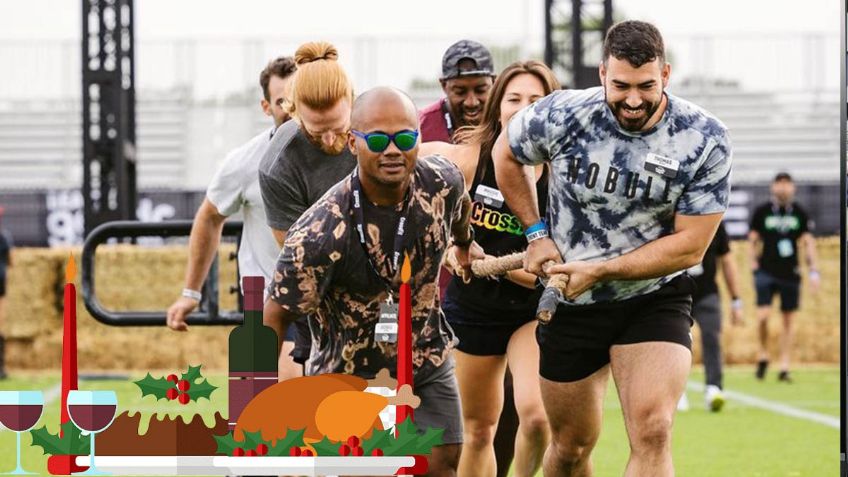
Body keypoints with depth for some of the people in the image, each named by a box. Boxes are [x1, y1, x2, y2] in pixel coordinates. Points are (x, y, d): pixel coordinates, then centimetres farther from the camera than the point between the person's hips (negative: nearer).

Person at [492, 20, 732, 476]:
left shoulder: (705, 141, -17)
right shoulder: (561, 116, -15)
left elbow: (689, 245, -15)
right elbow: (506, 154, 8)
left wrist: (597, 271, -19)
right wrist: (537, 233, 2)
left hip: (654, 299, -2)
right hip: (570, 304, 2)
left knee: (652, 434, -22)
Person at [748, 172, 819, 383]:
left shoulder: (800, 213, 5)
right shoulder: (761, 211, 1)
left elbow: (808, 242, 7)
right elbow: (753, 240, 7)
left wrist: (813, 271, 0)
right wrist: (754, 265, -2)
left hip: (791, 274, 2)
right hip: (766, 271, -2)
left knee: (788, 320, 3)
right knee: (763, 316, -15)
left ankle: (784, 367, 8)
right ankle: (763, 356, 8)